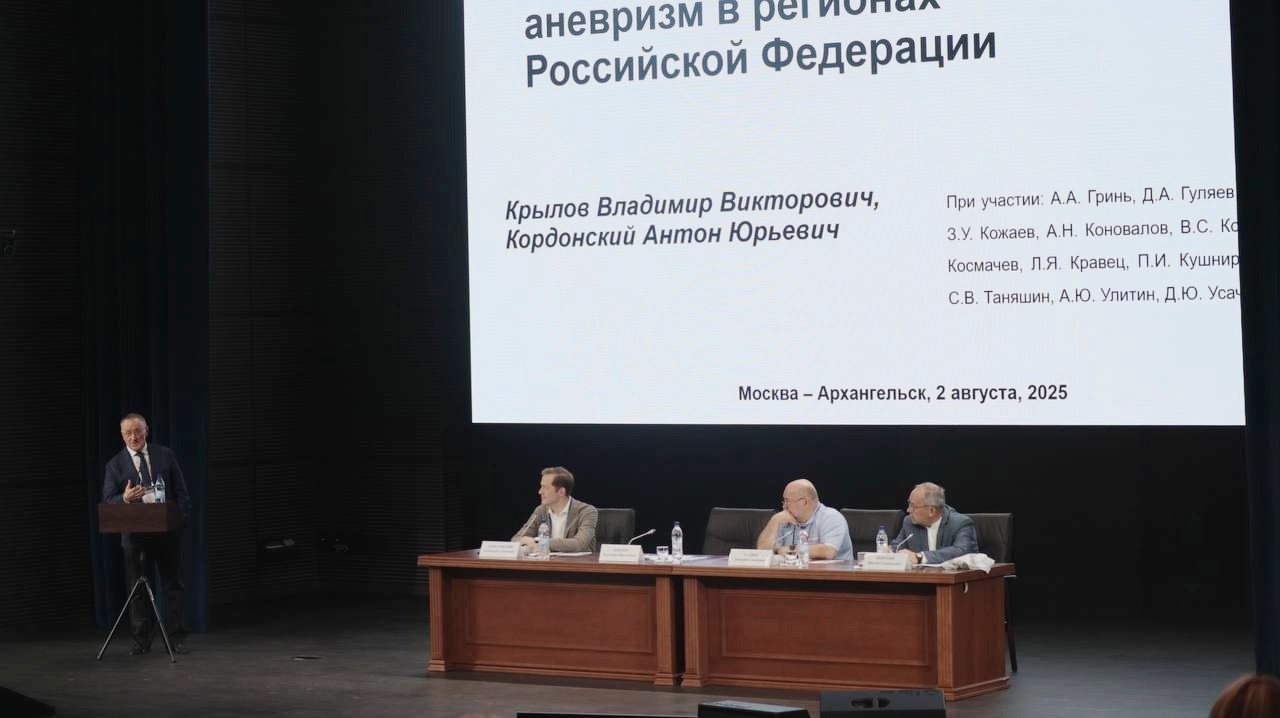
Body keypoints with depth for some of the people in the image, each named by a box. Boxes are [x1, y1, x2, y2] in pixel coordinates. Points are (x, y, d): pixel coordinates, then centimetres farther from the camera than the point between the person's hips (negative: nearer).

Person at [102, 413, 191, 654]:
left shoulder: (165, 455, 4)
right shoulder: (115, 465, 0)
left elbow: (181, 491, 6)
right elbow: (107, 499, -7)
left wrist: (182, 518, -4)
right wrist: (125, 498, -27)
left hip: (168, 531, 1)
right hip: (135, 535, -1)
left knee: (174, 585, 5)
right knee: (137, 589, 4)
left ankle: (176, 637, 12)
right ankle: (141, 640, 12)